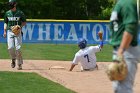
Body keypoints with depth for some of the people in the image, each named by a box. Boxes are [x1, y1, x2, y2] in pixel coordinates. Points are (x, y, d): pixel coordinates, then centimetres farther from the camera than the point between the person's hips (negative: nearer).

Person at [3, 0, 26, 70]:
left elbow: (24, 22, 7)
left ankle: (20, 64, -2)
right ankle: (13, 59, 21)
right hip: (10, 31, 3)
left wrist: (20, 26, -12)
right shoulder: (7, 13, 10)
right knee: (10, 47, -8)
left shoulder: (20, 13, 0)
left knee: (18, 48, -10)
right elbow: (5, 23, 16)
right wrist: (5, 31, 5)